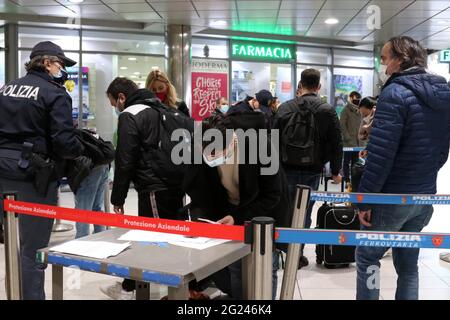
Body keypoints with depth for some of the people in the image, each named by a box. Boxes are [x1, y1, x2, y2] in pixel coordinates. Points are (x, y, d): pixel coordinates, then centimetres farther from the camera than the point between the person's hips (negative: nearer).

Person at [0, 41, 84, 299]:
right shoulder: (55, 94, -9)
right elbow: (64, 142, -18)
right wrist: (79, 150, 1)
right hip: (35, 175, -7)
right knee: (34, 247, 3)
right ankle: (32, 294, 13)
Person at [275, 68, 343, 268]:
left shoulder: (285, 108, -1)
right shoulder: (328, 111, -4)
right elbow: (336, 144, -3)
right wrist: (335, 171, 7)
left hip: (287, 169, 1)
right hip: (312, 171, -1)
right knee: (304, 212, 7)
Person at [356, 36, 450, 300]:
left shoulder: (396, 93, -17)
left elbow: (381, 154, -23)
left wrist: (365, 199, -17)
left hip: (393, 197, -7)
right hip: (425, 196, 8)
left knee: (367, 257, 8)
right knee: (408, 263, 17)